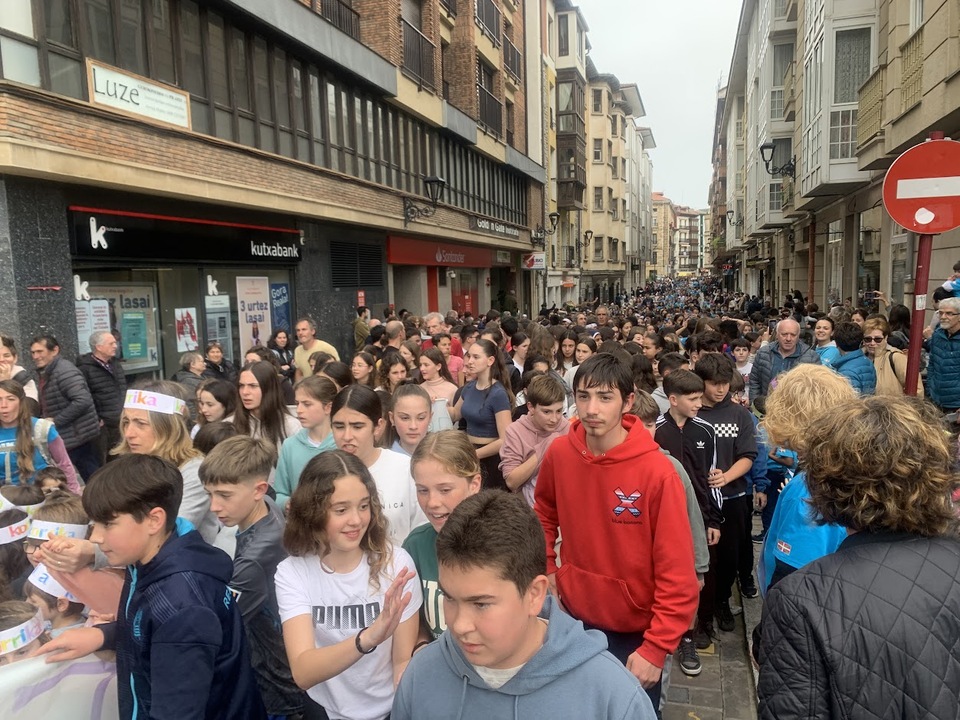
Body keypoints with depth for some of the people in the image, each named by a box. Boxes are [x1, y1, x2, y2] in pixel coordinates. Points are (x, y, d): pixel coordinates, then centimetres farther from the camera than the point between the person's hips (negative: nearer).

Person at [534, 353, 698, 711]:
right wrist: (546, 569, 5)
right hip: (574, 614, 4)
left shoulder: (657, 471, -23)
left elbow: (678, 574, -20)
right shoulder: (559, 454, -11)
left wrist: (656, 648, -20)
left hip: (636, 629, -4)